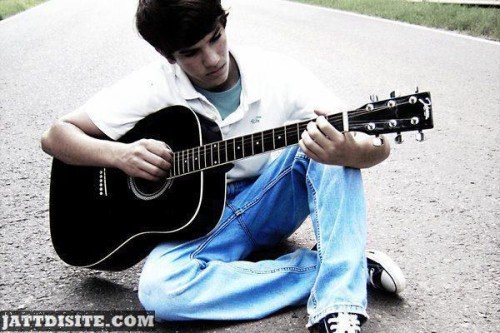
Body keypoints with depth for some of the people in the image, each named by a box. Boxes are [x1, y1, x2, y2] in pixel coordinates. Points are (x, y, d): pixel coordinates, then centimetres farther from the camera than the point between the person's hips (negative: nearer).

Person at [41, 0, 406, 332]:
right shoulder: (153, 87, -13)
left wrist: (345, 153, -42)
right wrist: (118, 155, -27)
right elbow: (56, 135, -7)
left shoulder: (276, 72, -13)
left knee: (328, 143, -26)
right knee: (158, 289, -33)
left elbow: (379, 146, -17)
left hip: (270, 203, 1)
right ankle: (355, 268, -24)